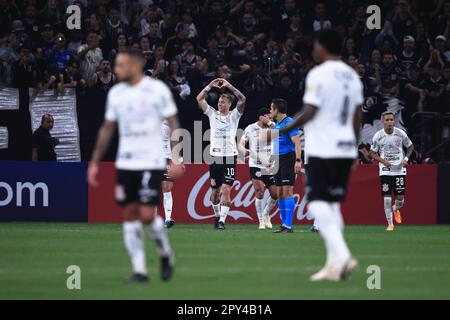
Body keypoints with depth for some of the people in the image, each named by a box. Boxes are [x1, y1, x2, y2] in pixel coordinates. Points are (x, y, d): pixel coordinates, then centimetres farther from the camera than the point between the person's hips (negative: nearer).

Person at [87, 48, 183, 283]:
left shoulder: (157, 89, -6)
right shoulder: (115, 93, 9)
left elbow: (173, 123, -3)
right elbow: (107, 129, 16)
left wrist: (176, 160, -10)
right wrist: (95, 162, 13)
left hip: (151, 164, -5)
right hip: (125, 164, 5)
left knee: (147, 215, -11)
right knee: (129, 215, 1)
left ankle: (166, 254, 15)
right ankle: (139, 270, 6)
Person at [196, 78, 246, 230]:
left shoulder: (234, 115, 3)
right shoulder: (212, 114, 10)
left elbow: (242, 99, -11)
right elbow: (199, 99, 4)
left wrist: (228, 86, -11)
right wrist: (211, 85, -3)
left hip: (230, 157, -3)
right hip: (215, 157, 3)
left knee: (226, 190, -14)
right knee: (215, 192, 10)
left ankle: (222, 220, -16)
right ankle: (217, 215, 30)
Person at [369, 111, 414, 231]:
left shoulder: (400, 134, -4)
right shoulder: (378, 136, -6)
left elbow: (410, 146, 12)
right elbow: (372, 153, 5)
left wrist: (406, 159, -4)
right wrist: (382, 160, -12)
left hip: (399, 170, 1)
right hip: (385, 171, 0)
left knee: (400, 197, -3)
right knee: (387, 197, -6)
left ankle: (396, 209, 33)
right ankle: (390, 224, 3)